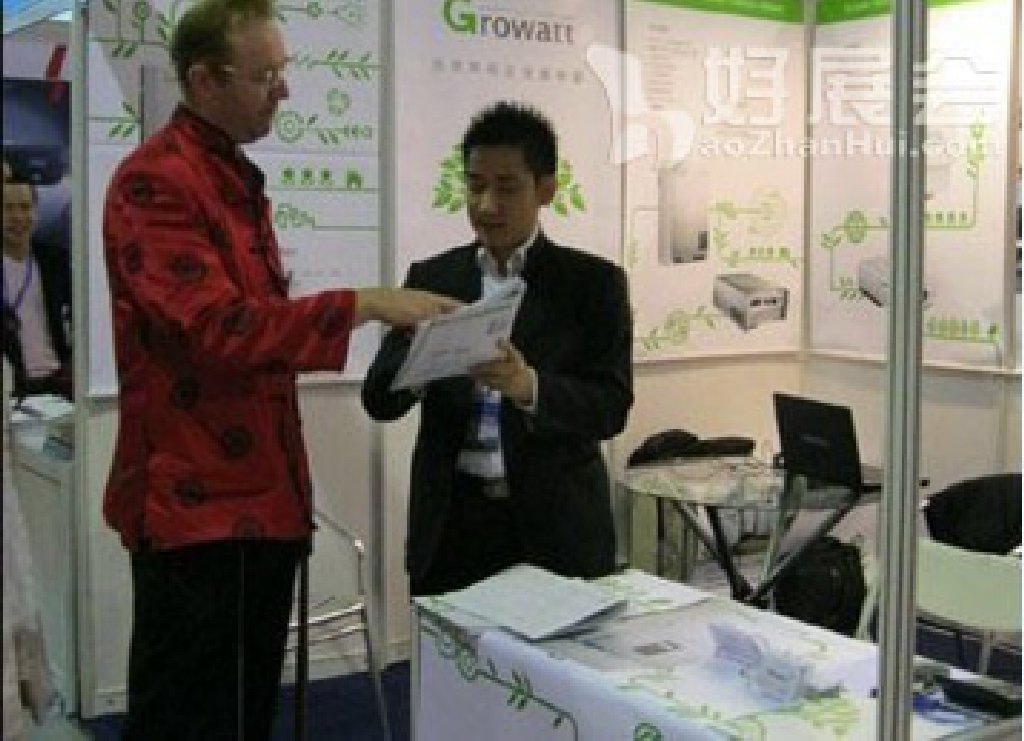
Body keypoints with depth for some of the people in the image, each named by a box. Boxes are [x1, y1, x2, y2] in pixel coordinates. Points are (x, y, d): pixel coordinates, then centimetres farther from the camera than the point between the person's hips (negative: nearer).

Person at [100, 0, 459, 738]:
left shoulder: (237, 179, 16)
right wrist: (364, 304, -23)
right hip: (197, 507, -9)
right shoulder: (153, 181, -14)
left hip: (258, 499, 9)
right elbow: (216, 326, -25)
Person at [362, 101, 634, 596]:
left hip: (557, 529, -1)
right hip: (451, 525, 2)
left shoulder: (593, 281, 1)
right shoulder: (431, 278, 7)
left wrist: (529, 387, -26)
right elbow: (379, 397, 1)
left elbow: (611, 407, -7)